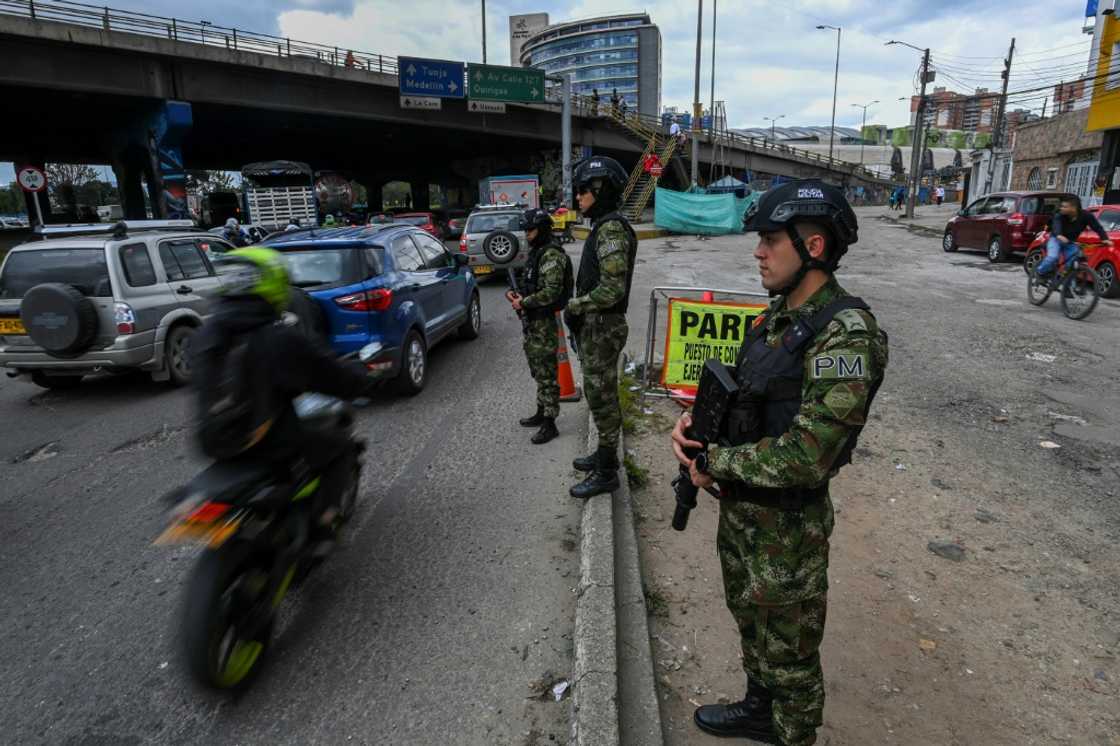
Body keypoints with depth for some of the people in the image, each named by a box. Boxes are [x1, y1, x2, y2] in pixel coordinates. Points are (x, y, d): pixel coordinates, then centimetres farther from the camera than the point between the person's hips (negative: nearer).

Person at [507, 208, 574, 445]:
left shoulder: (551, 254, -17)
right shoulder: (536, 252, 15)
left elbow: (552, 291, -24)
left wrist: (524, 303, -17)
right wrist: (516, 294, 5)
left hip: (544, 322, -10)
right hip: (532, 321, 10)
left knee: (546, 374, -5)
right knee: (538, 371, 18)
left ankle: (549, 424, 2)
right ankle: (541, 412, 31)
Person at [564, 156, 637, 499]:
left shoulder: (612, 229, -19)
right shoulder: (603, 226, 13)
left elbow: (612, 289, -26)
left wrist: (574, 306, -14)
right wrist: (579, 309, 12)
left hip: (602, 329, -10)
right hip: (595, 327, 10)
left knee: (602, 398, -1)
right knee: (600, 396, 19)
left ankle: (606, 473, 11)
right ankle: (605, 455, 33)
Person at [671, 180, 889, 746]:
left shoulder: (846, 334, -25)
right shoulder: (778, 316, 2)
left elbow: (806, 457, -30)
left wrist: (715, 463, -19)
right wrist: (695, 420, -6)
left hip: (786, 525, -8)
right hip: (737, 508, 9)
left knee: (789, 649, 15)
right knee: (750, 620, 28)